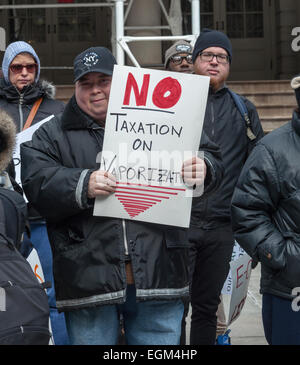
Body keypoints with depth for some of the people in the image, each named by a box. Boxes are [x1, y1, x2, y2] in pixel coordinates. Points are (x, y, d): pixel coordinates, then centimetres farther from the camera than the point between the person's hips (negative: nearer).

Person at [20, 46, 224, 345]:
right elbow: (36, 183, -5)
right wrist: (83, 185, -22)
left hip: (158, 274, 1)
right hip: (89, 281, -1)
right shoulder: (52, 135, 9)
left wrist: (203, 168, -13)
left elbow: (210, 155, 11)